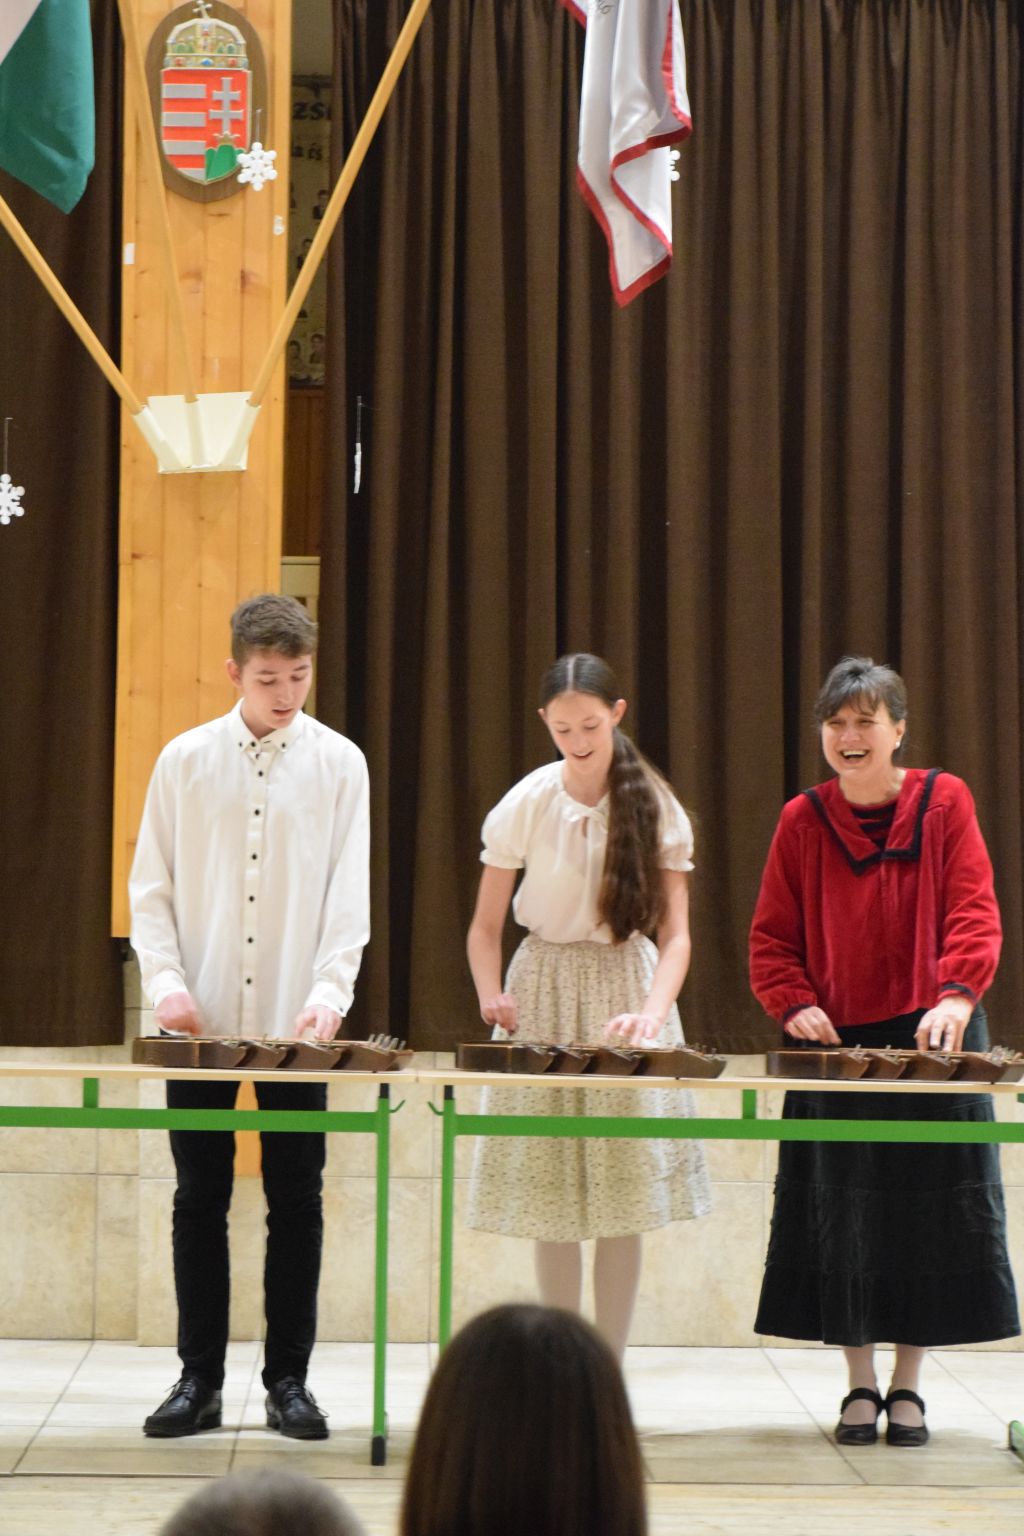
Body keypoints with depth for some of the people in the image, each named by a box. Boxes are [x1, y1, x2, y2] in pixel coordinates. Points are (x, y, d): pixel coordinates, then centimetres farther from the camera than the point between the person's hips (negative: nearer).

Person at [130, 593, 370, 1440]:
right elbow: (151, 886, 4)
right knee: (200, 1198, 5)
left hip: (296, 1023, -1)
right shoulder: (185, 759, 3)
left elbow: (350, 894, -3)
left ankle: (289, 1378, 11)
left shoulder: (339, 763, 1)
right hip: (202, 1021, 1)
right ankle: (200, 1378, 12)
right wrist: (167, 982, -10)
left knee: (296, 1201, 3)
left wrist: (329, 995, -16)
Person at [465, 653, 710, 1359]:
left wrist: (652, 1013, -27)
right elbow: (485, 928, -1)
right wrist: (491, 996, -21)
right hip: (544, 990, 0)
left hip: (629, 985, 0)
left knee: (625, 1196, -1)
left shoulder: (656, 809, -6)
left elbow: (675, 934, -9)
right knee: (551, 1197, 0)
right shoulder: (526, 805, -5)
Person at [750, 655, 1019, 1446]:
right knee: (843, 1223, 4)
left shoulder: (944, 801, -1)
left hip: (931, 1042, -1)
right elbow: (773, 935, 5)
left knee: (927, 1216, 2)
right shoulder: (803, 822, 3)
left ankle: (908, 1387, 15)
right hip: (835, 1046, 1)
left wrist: (957, 995, -25)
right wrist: (795, 1003, -14)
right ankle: (860, 1386, 16)